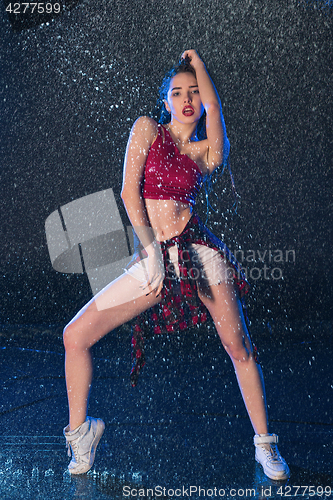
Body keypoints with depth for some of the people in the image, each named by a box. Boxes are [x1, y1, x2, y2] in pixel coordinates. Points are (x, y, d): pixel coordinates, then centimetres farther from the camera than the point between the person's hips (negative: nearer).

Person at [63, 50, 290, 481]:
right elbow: (129, 192, -1)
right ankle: (80, 429, 13)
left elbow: (212, 106, -9)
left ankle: (264, 443, 16)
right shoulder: (147, 129, 9)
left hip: (198, 251, 0)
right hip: (152, 257, 0)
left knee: (240, 349, -5)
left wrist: (195, 59, 7)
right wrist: (152, 250, -9)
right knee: (75, 336, -8)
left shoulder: (207, 151, 10)